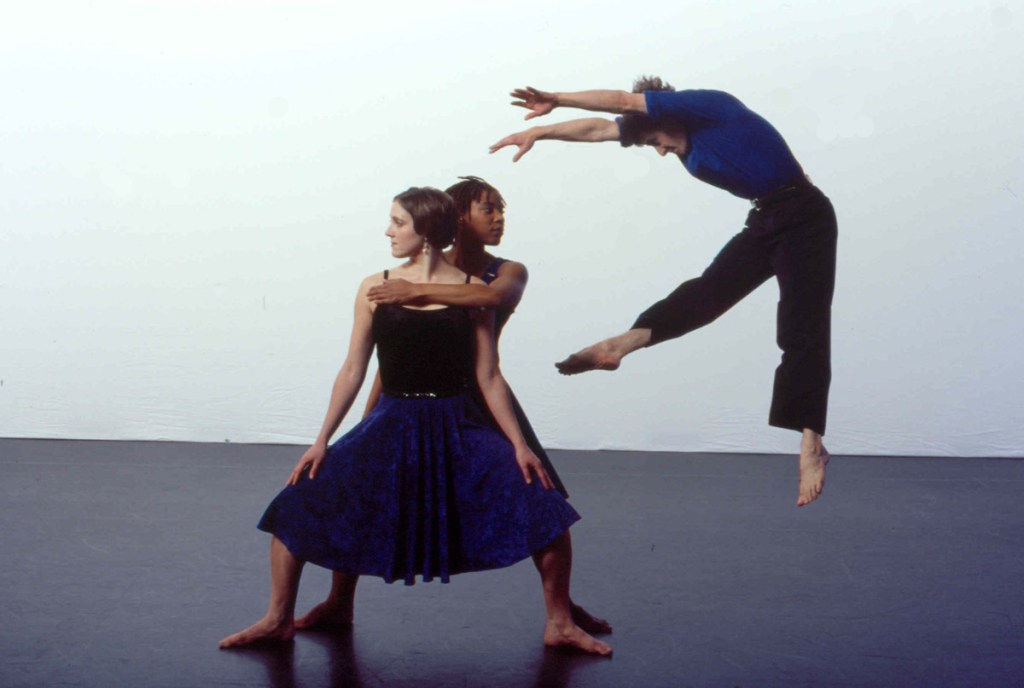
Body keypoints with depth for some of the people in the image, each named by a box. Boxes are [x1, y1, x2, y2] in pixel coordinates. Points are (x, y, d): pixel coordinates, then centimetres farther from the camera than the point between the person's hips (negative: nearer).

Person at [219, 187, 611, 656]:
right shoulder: (375, 289, 3)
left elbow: (488, 377, 1)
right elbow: (353, 370, 5)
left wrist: (519, 445, -5)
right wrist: (321, 441, 2)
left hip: (457, 428, -1)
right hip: (391, 427, 1)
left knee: (545, 510, -16)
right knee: (296, 507, -9)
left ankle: (559, 626, 4)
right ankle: (278, 621, 12)